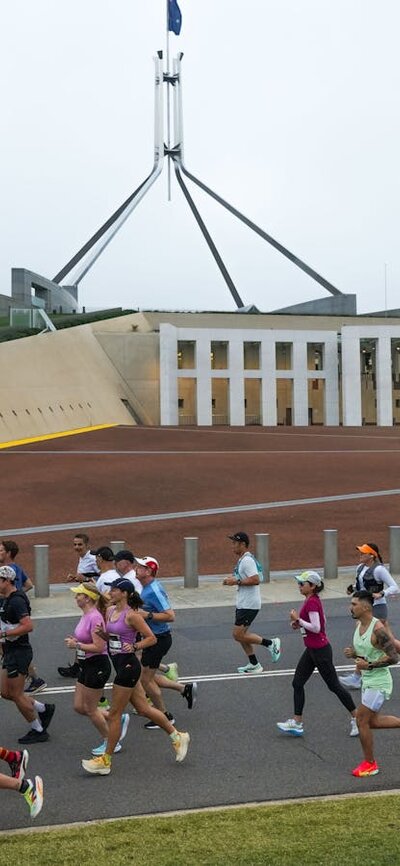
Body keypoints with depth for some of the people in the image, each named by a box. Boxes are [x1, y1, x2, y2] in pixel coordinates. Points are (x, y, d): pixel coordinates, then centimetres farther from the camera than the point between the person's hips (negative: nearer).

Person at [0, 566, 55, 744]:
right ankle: (44, 709, 23)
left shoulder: (16, 601, -20)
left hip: (18, 652, -10)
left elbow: (28, 626, -29)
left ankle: (38, 731, 14)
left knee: (16, 694, 0)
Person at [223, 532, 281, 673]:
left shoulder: (247, 560, -18)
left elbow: (255, 580, -27)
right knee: (240, 635, 12)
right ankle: (254, 664, 20)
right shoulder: (242, 559, 14)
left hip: (249, 605, -10)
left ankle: (271, 643, 1)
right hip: (243, 603, 10)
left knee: (238, 635, -10)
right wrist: (232, 580, 9)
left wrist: (237, 581, -22)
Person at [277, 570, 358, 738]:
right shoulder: (311, 600, 8)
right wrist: (298, 623, 7)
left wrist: (298, 619, -18)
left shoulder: (312, 602, -21)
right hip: (311, 650, 10)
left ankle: (356, 718, 15)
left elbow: (316, 628, -26)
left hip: (320, 650, -10)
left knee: (334, 685, 2)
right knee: (297, 683, 8)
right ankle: (297, 722, 12)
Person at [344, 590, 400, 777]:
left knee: (361, 720, -4)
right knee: (372, 722, 16)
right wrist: (353, 653, -3)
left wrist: (368, 665, -27)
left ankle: (370, 764, 11)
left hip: (378, 682, -9)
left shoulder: (378, 629, -24)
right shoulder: (358, 625, 3)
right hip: (368, 681, 9)